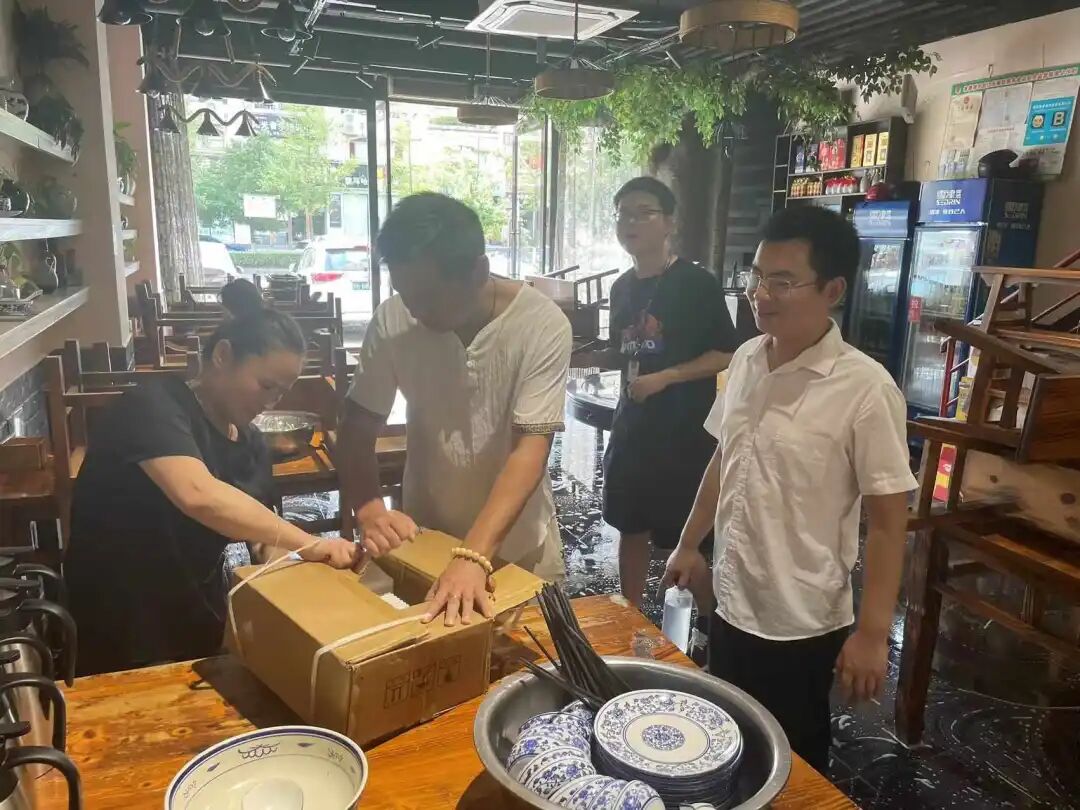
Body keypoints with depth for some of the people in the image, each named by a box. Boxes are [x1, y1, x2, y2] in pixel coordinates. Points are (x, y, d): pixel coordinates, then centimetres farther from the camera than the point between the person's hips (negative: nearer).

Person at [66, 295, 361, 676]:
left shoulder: (252, 445, 3)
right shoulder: (154, 406, -21)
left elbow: (263, 538, 6)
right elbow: (198, 495, -39)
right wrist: (309, 544, -42)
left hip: (202, 624, 7)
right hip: (123, 637, -7)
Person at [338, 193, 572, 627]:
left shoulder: (542, 325, -23)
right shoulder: (392, 320, -15)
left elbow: (530, 451, -27)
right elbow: (357, 429, -9)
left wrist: (473, 556, -38)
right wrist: (368, 510, -27)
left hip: (516, 547, -1)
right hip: (423, 541, 2)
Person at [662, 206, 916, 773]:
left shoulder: (864, 389, -20)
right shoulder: (746, 360, -2)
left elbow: (887, 520, -15)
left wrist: (872, 632, -15)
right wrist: (690, 544, 16)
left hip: (803, 623, -5)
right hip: (732, 603, 6)